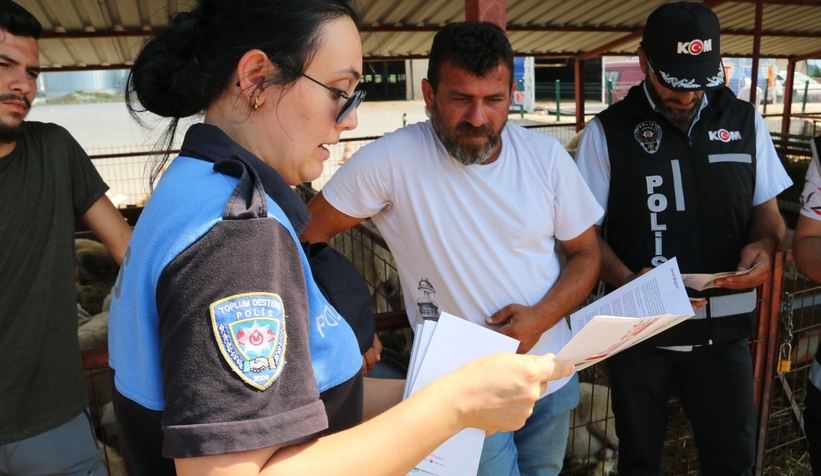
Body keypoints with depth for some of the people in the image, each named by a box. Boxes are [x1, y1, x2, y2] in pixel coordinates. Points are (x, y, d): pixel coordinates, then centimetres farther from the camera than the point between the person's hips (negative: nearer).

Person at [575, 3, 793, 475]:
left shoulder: (745, 122, 4)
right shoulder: (609, 132, -6)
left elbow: (768, 212, 11)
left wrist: (763, 246, -12)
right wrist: (627, 281, -23)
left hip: (724, 328, 2)